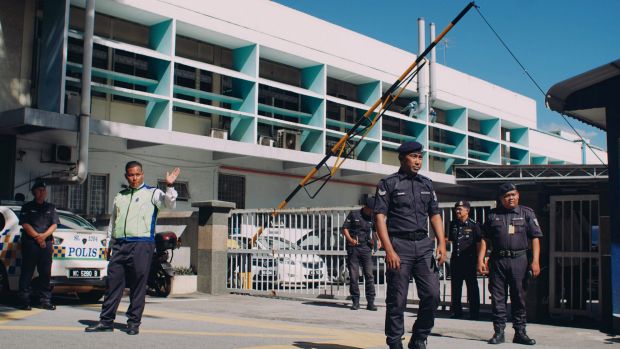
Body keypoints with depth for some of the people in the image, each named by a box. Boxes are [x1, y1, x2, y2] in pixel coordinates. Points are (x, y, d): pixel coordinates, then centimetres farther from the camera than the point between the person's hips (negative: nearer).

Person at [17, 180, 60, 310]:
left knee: (46, 273, 3)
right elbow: (25, 225, -2)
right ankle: (24, 301, -2)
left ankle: (45, 301, 7)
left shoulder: (51, 208, 18)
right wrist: (37, 237, -10)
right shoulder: (27, 207, 8)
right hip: (30, 243, -3)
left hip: (46, 243, 3)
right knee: (27, 273, -4)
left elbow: (54, 224, 10)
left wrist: (44, 235, -7)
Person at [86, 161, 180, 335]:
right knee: (113, 283, 5)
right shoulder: (120, 197, 21)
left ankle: (134, 322, 7)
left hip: (142, 244, -5)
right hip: (120, 244, 5)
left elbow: (170, 203, -9)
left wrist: (169, 186, -24)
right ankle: (106, 321, 11)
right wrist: (109, 243, 20)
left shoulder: (152, 193, 6)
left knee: (138, 285, -1)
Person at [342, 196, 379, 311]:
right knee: (353, 276, 1)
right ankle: (355, 301, 9)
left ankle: (370, 302, -1)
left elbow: (376, 230, 15)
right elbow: (344, 228, 2)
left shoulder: (372, 218, 13)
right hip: (353, 248, -2)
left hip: (366, 248, 2)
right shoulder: (353, 215, 3)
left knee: (369, 275, -4)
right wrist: (350, 239, -14)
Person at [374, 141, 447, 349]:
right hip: (399, 245, -4)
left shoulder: (426, 184, 17)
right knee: (397, 300, -2)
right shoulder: (388, 183, 2)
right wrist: (389, 250, -14)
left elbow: (435, 215, 18)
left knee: (432, 295, -3)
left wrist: (441, 243, 3)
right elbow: (379, 216, -5)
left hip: (424, 245, 5)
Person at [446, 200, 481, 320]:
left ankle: (474, 312, 8)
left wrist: (479, 259, -9)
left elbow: (479, 243, -5)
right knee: (455, 287, 11)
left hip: (469, 260, -5)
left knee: (472, 287, 2)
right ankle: (457, 311, 21)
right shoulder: (453, 224, 10)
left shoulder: (473, 225, -5)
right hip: (455, 260, 5)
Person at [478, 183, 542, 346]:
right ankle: (499, 332, 10)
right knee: (497, 297, 2)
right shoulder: (493, 215, 10)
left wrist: (535, 261, -7)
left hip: (519, 260, -1)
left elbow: (535, 238, 3)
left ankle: (520, 332, 13)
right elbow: (484, 239, 10)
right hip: (497, 260, 1)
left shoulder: (527, 213, 7)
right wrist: (480, 260, 1)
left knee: (519, 297, 5)